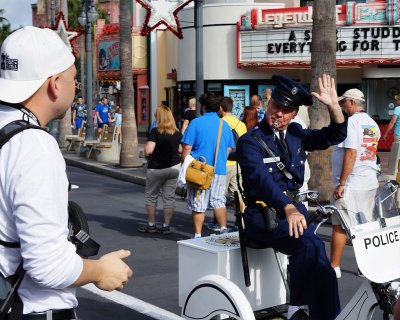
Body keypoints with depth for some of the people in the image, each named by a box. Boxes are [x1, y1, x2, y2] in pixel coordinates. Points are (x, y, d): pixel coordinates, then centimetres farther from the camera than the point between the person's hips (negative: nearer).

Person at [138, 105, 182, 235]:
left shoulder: (155, 132, -15)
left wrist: (146, 152, -1)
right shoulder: (177, 133, 1)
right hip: (174, 167, 4)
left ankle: (151, 225, 16)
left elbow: (148, 150, -23)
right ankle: (166, 226, 11)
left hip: (156, 169, -4)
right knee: (169, 197, 8)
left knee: (151, 196, 11)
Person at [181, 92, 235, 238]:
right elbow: (228, 150, 13)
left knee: (198, 205, 3)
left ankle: (198, 236, 7)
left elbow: (186, 149, -10)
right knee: (219, 201, 14)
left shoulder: (196, 123, -8)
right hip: (220, 170, 4)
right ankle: (224, 230, 13)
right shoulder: (225, 125, 6)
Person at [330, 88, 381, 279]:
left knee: (339, 226, -1)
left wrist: (341, 183, -17)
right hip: (371, 182, 8)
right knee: (367, 226, 12)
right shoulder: (373, 124, 13)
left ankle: (334, 267, 4)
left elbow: (351, 153, -19)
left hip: (351, 184, -8)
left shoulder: (352, 122, -12)